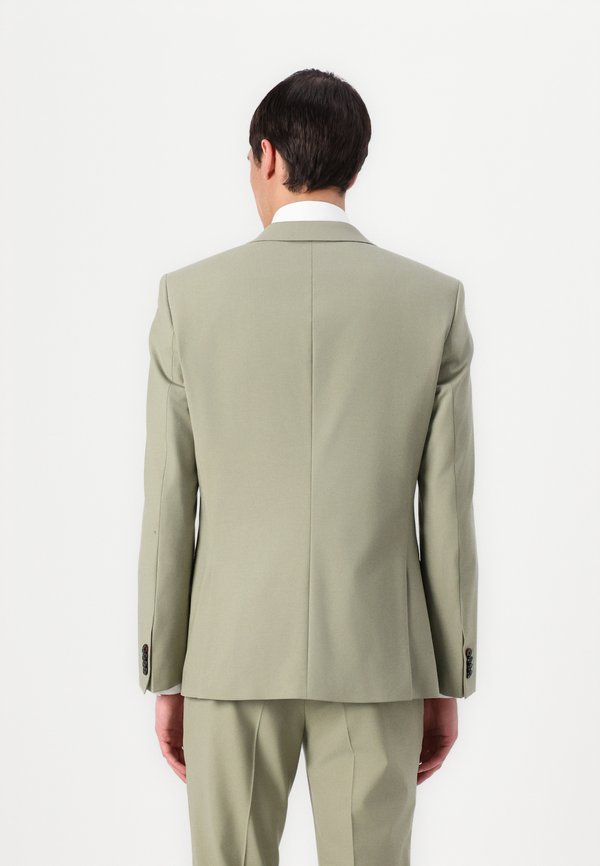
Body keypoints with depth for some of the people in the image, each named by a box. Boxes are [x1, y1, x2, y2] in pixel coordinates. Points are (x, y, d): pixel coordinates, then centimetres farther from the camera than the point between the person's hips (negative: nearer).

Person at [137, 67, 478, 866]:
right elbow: (447, 509, -2)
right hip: (374, 656, 1)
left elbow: (169, 504, -2)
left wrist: (165, 677, 6)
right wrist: (446, 685, 7)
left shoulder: (191, 296, -4)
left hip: (237, 651, 0)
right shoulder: (436, 300, -2)